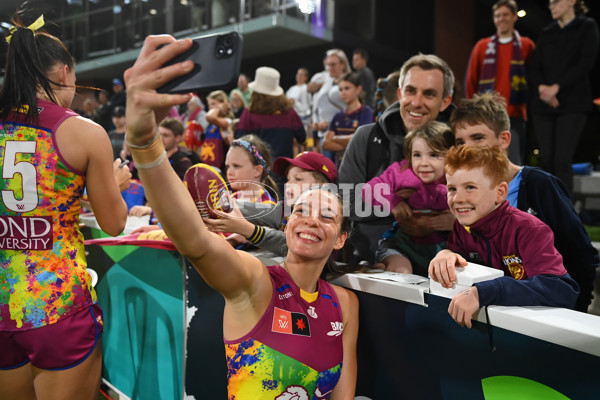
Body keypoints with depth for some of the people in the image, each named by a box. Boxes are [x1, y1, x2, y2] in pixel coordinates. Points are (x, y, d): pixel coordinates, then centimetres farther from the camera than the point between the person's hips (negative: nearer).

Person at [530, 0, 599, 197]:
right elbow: (535, 67, 9)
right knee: (547, 160, 0)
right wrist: (542, 88, -11)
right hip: (544, 106, 4)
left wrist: (556, 87, -15)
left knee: (562, 160, -14)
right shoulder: (546, 33, 17)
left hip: (573, 105, -4)